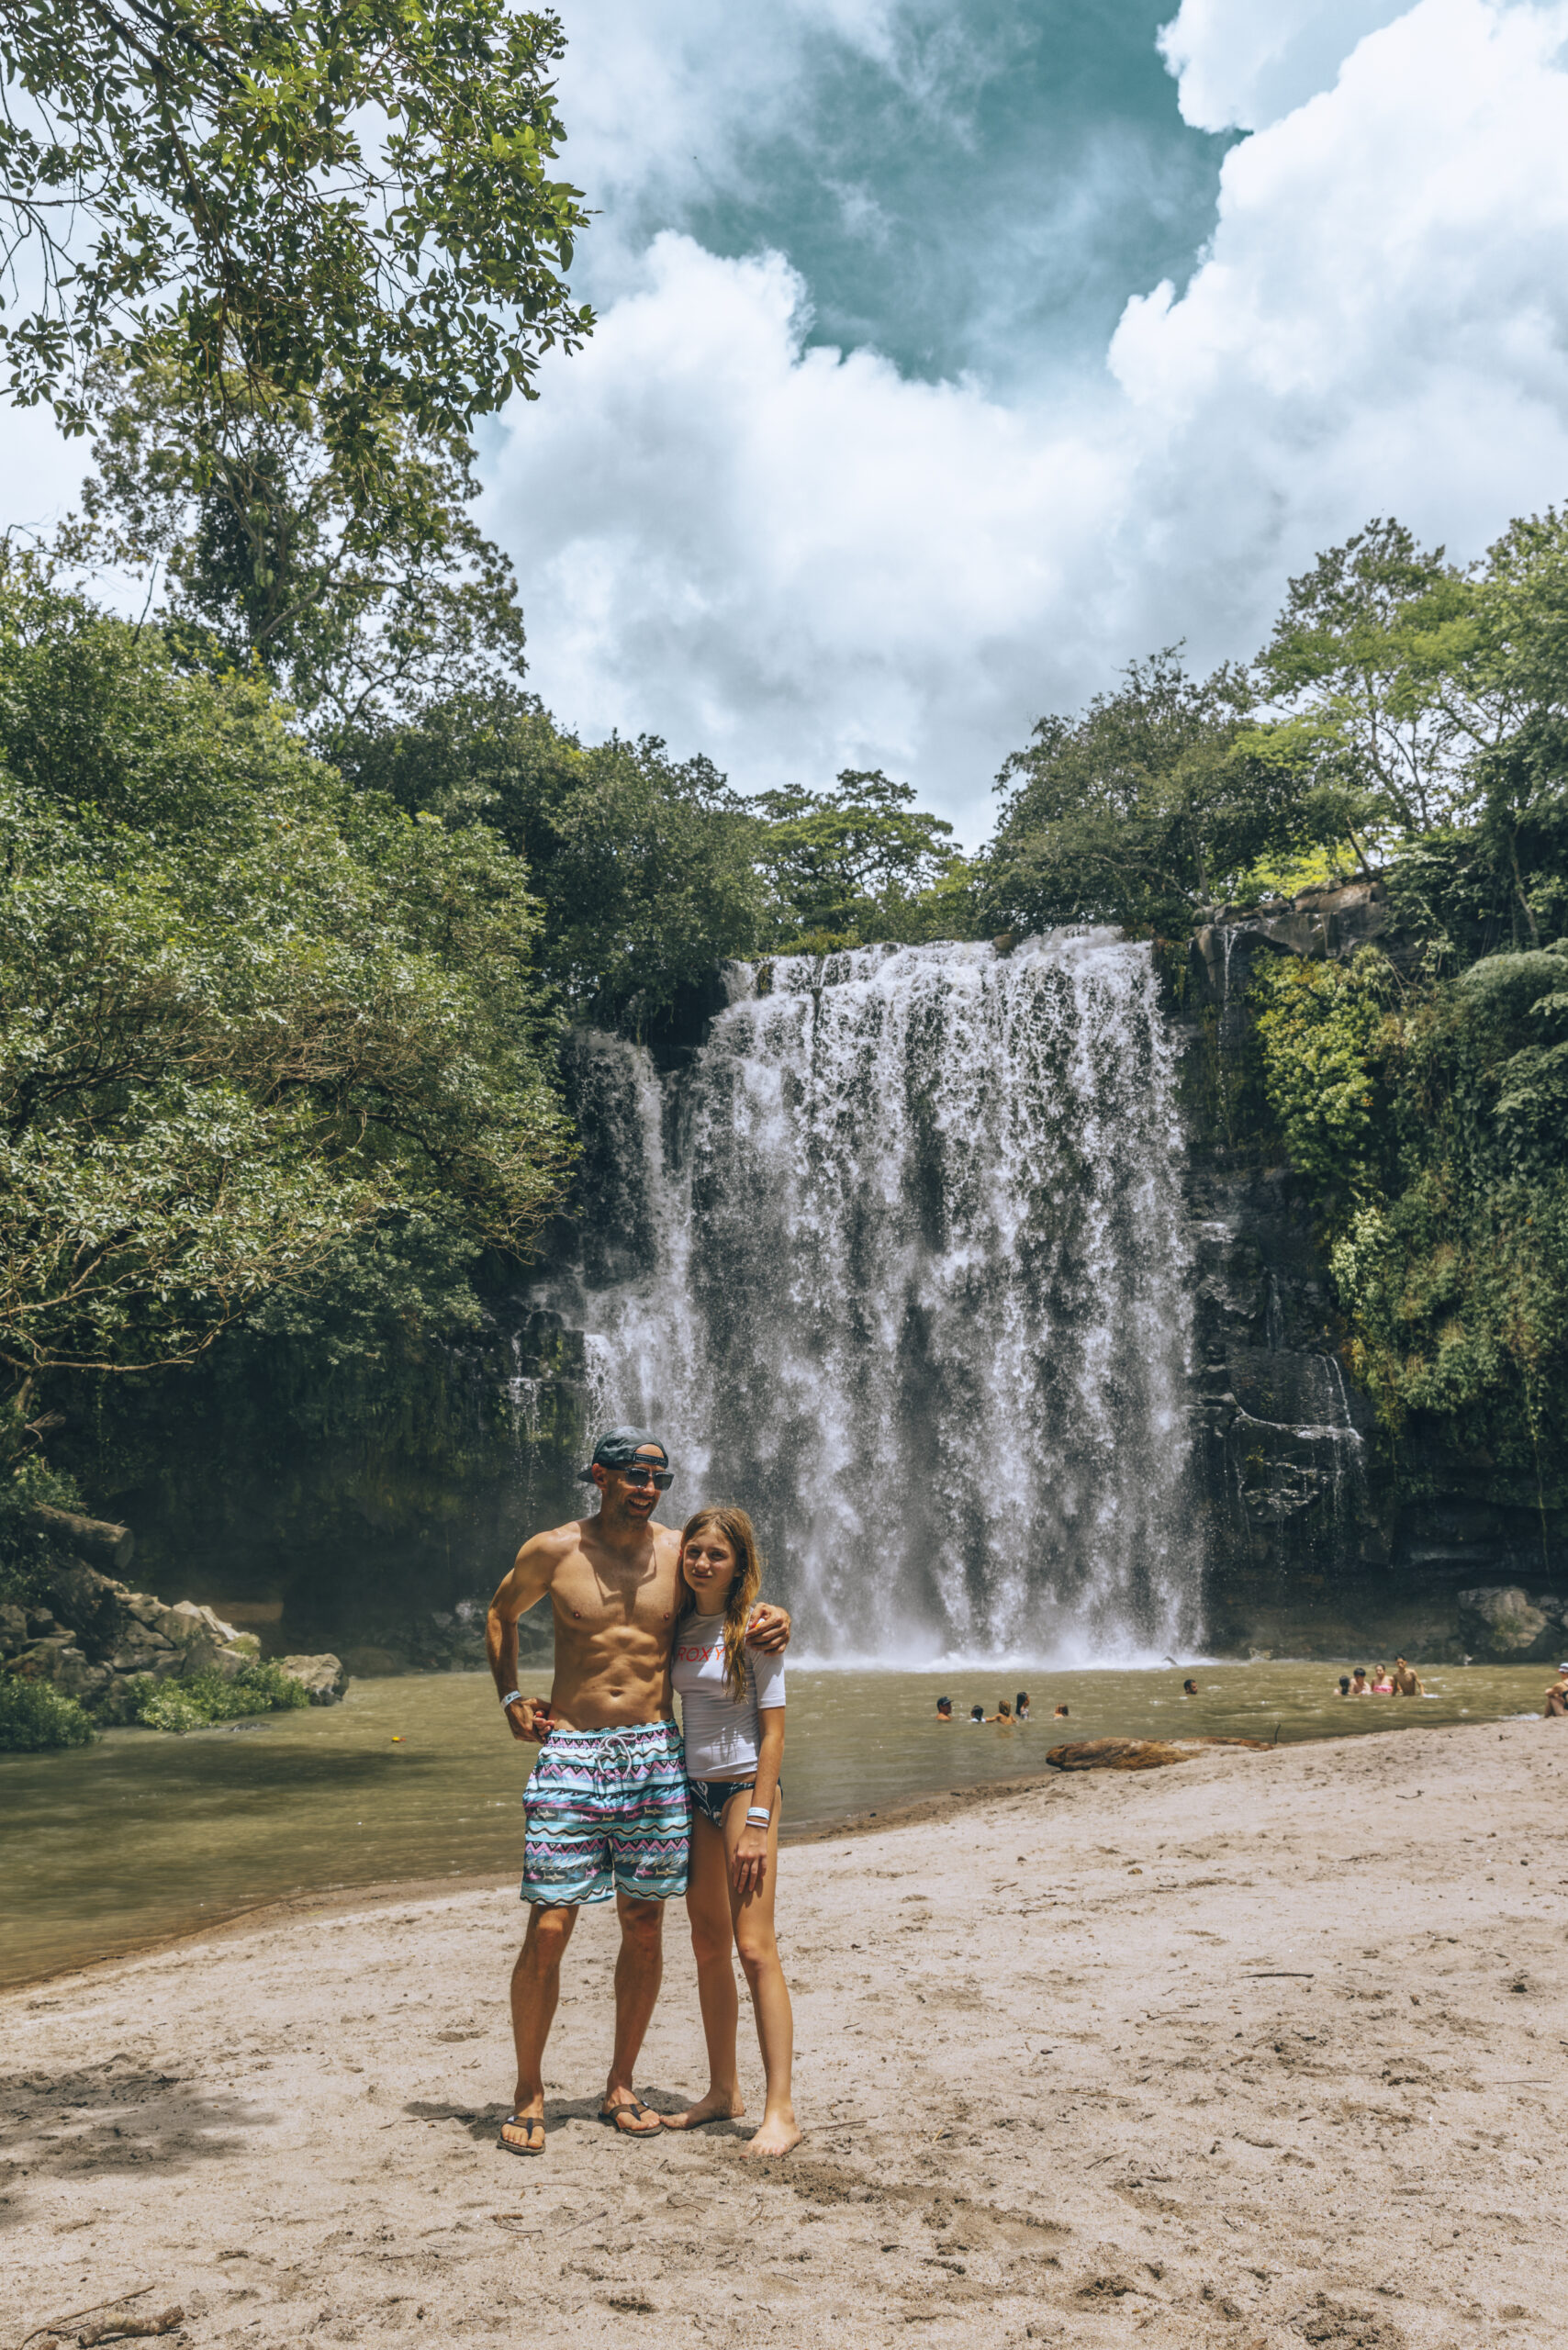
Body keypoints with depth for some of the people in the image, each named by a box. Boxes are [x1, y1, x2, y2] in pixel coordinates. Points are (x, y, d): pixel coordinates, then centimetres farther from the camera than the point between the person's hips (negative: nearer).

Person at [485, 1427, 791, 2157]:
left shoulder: (679, 1551, 1)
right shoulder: (552, 1551, -3)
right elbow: (500, 1616, 16)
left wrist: (774, 1619, -4)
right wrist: (511, 1700, 5)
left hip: (654, 1754, 2)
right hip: (569, 1752, -2)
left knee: (644, 1927, 8)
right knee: (547, 1929, -5)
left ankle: (620, 2087, 25)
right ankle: (528, 2095, 14)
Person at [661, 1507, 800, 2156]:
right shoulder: (680, 1627, 7)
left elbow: (772, 1733, -11)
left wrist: (757, 1823, -16)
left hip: (746, 1786, -6)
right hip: (692, 1791, 6)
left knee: (754, 1946, -10)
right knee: (708, 1946, 11)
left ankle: (781, 2110, -6)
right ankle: (723, 2090, 23)